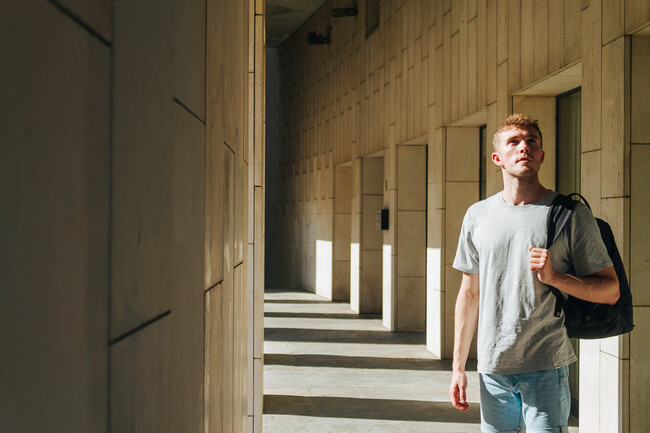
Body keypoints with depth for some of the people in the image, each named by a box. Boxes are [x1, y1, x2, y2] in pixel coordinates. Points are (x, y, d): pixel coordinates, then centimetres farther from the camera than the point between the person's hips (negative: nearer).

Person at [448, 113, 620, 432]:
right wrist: (458, 367, 9)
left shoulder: (571, 214, -3)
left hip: (546, 370, -3)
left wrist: (554, 277, -18)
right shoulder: (478, 215, 8)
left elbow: (610, 291, -1)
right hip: (492, 369, 3)